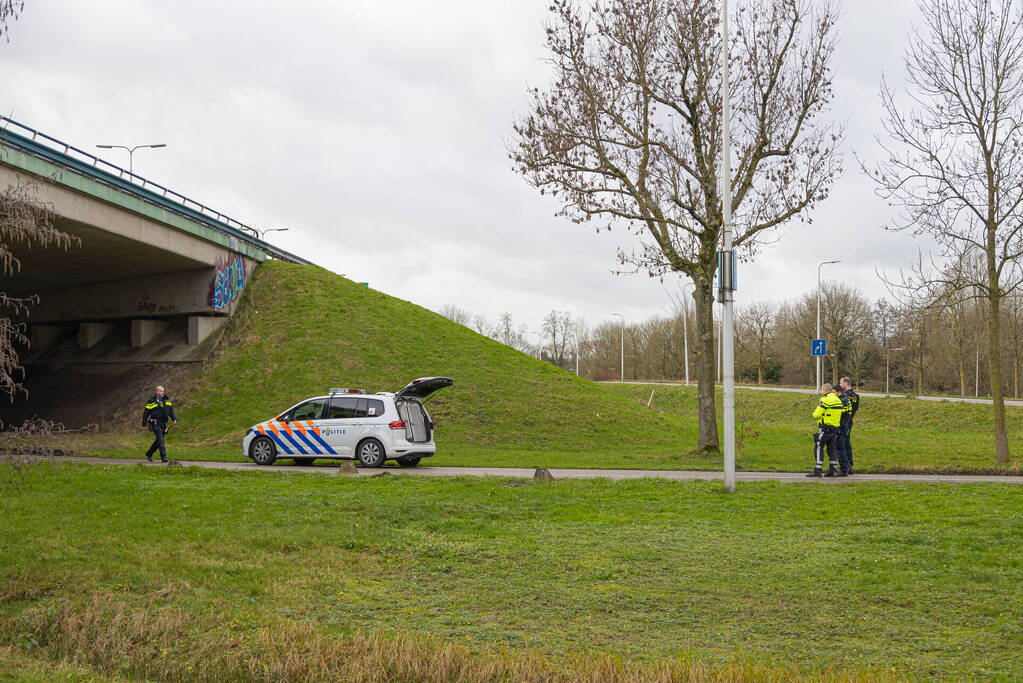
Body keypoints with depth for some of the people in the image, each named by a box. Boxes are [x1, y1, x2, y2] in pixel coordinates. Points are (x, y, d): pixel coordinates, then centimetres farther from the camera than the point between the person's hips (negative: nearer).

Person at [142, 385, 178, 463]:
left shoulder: (167, 400, 10)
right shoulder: (152, 402, -6)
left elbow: (171, 411, 13)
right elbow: (146, 413, 0)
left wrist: (174, 419, -2)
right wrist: (144, 423, 0)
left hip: (163, 424, 6)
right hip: (155, 423, -6)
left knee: (158, 441, 12)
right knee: (160, 439, -15)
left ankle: (149, 454, 31)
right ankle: (163, 457, -18)